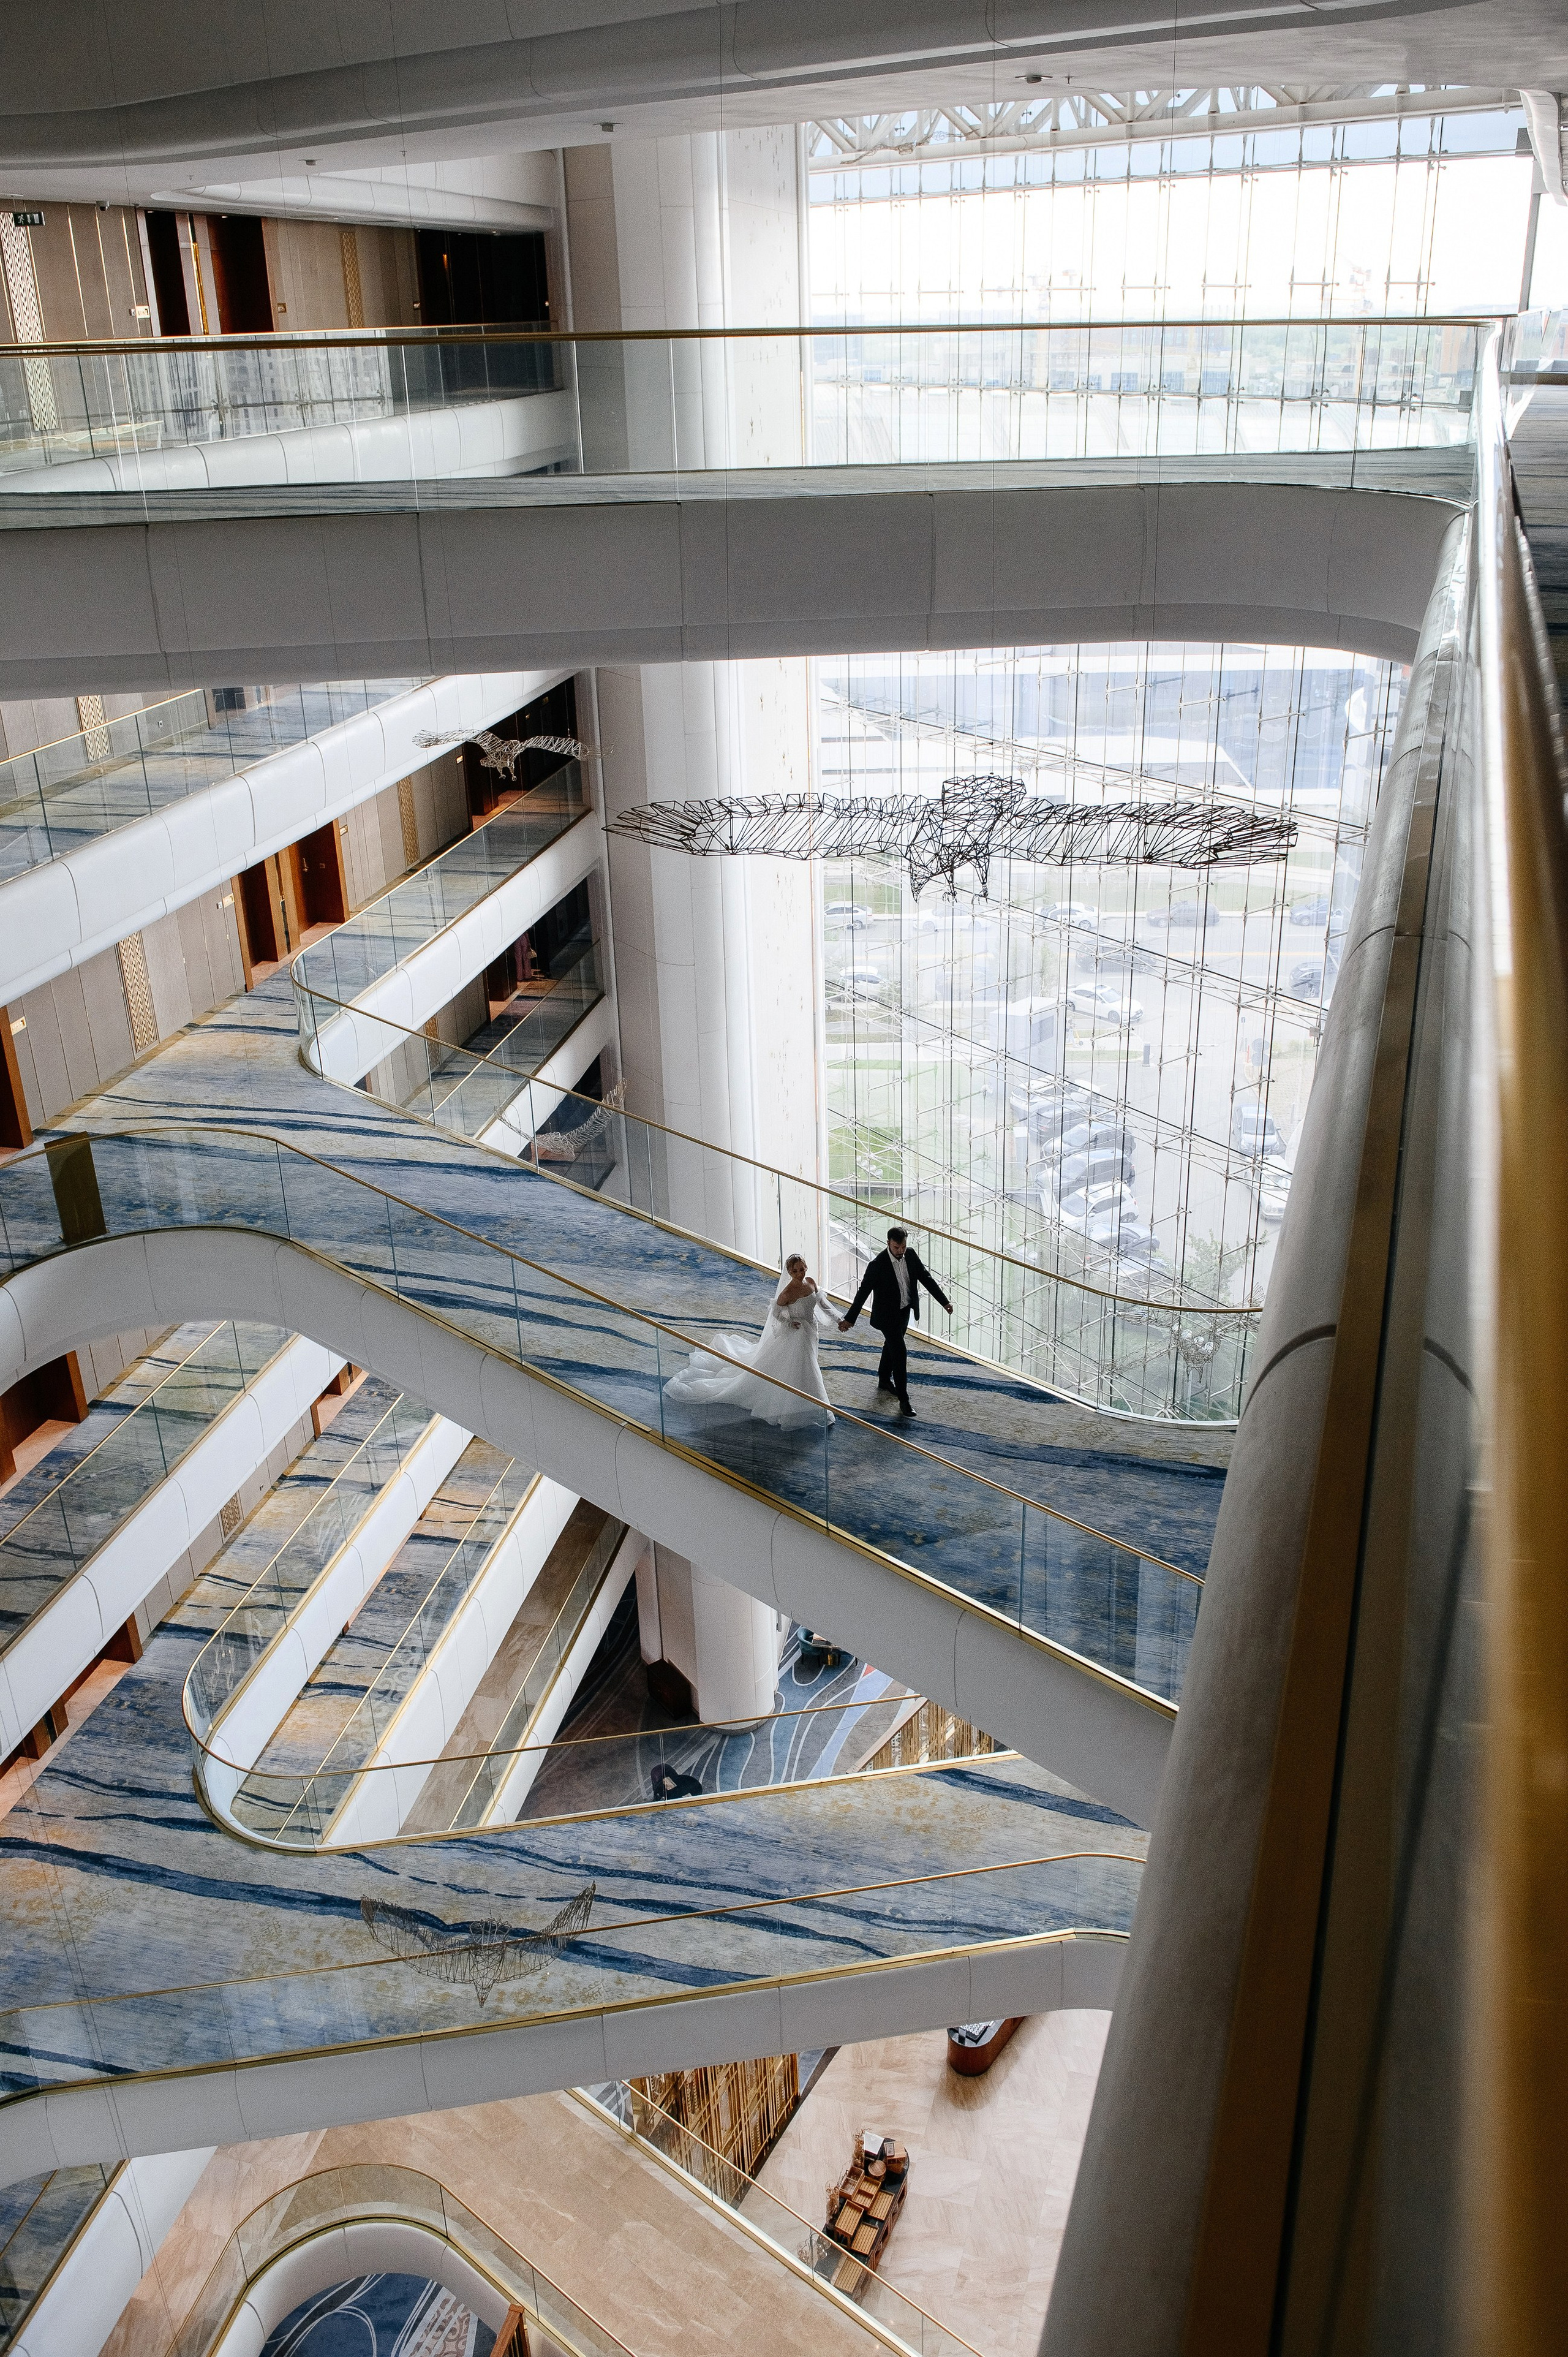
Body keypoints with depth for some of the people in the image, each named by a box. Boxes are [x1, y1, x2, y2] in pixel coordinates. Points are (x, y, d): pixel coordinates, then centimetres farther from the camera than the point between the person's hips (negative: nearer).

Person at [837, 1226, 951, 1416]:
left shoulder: (911, 1256, -10)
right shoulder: (878, 1265, -26)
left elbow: (926, 1278, 1)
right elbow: (863, 1292, -20)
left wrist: (944, 1301, 3)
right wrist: (850, 1319, -17)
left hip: (905, 1311, 6)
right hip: (887, 1315, -6)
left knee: (891, 1346, 25)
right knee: (900, 1353, -8)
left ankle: (884, 1380, 46)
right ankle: (904, 1401, -1)